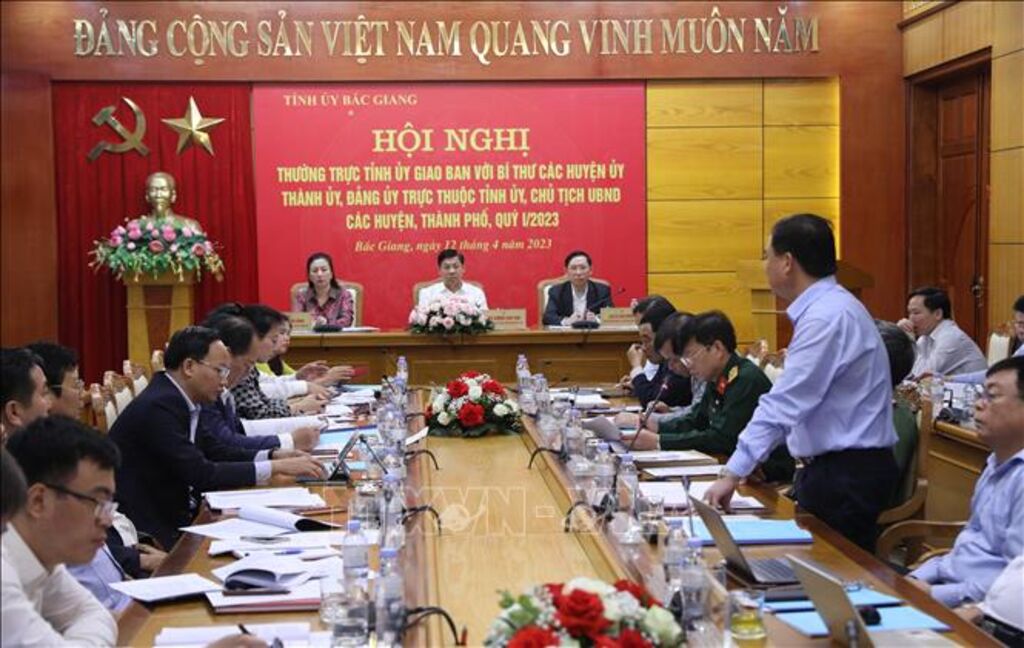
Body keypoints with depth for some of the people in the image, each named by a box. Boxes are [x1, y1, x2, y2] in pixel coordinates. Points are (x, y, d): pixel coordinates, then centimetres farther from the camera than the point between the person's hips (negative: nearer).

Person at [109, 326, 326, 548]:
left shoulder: (177, 398, 6)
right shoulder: (159, 406, -21)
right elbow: (201, 474, -25)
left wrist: (274, 456, 0)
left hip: (172, 513, 8)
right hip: (147, 528, -8)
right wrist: (275, 467, -20)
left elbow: (212, 451, 14)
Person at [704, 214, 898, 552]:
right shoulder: (825, 308, 11)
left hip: (847, 474, -9)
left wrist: (733, 474, -23)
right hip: (835, 469, 9)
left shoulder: (827, 316, -20)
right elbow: (795, 401, 17)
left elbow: (785, 403, -24)